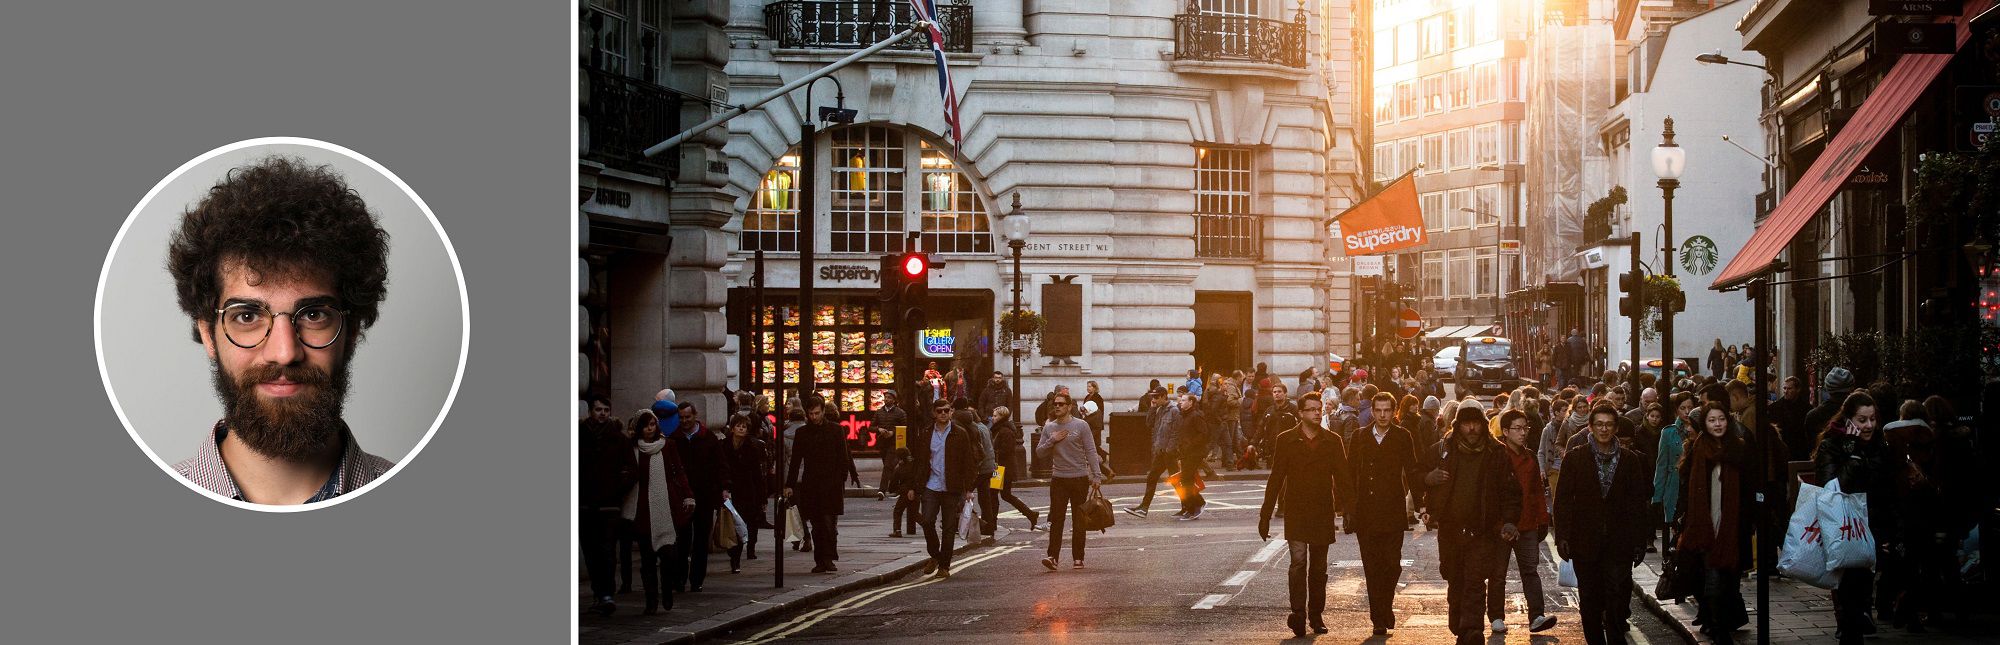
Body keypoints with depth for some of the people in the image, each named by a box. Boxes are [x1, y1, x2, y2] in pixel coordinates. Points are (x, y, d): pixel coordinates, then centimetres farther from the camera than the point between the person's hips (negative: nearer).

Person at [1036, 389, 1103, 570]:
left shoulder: (1081, 426, -1)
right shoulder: (1048, 428, 8)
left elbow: (1091, 452, -2)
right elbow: (1039, 453, 8)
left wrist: (1095, 476, -8)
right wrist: (1052, 441, -9)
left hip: (1080, 479, -2)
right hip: (1058, 479, 2)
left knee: (1079, 521, 5)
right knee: (1056, 519, -8)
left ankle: (1078, 558, 11)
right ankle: (1052, 556, -12)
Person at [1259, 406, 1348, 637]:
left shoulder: (1332, 441, 6)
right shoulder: (1286, 440, 2)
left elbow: (1342, 477, 7)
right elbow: (1275, 478, 3)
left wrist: (1350, 511, -1)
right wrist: (1265, 515, 1)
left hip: (1323, 513, 2)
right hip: (1296, 513, -2)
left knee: (1319, 567, 9)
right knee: (1298, 561, -16)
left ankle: (1316, 615, 18)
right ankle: (1298, 612, -21)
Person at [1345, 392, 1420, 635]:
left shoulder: (1403, 437, 4)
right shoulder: (1359, 437, 8)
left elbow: (1412, 472, 4)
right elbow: (1349, 473, 9)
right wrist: (1350, 506, 3)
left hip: (1393, 512, -1)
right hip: (1366, 513, 1)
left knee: (1392, 565, -5)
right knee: (1372, 568, 2)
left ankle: (1385, 607, 18)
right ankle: (1379, 618, 8)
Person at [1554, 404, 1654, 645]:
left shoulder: (1630, 459, 5)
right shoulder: (1574, 458, 3)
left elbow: (1638, 502, 6)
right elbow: (1563, 499, 2)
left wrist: (1639, 541, 2)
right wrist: (1562, 536, -5)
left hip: (1619, 543, -1)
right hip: (1585, 542, 1)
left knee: (1617, 601, -9)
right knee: (1590, 602, 8)